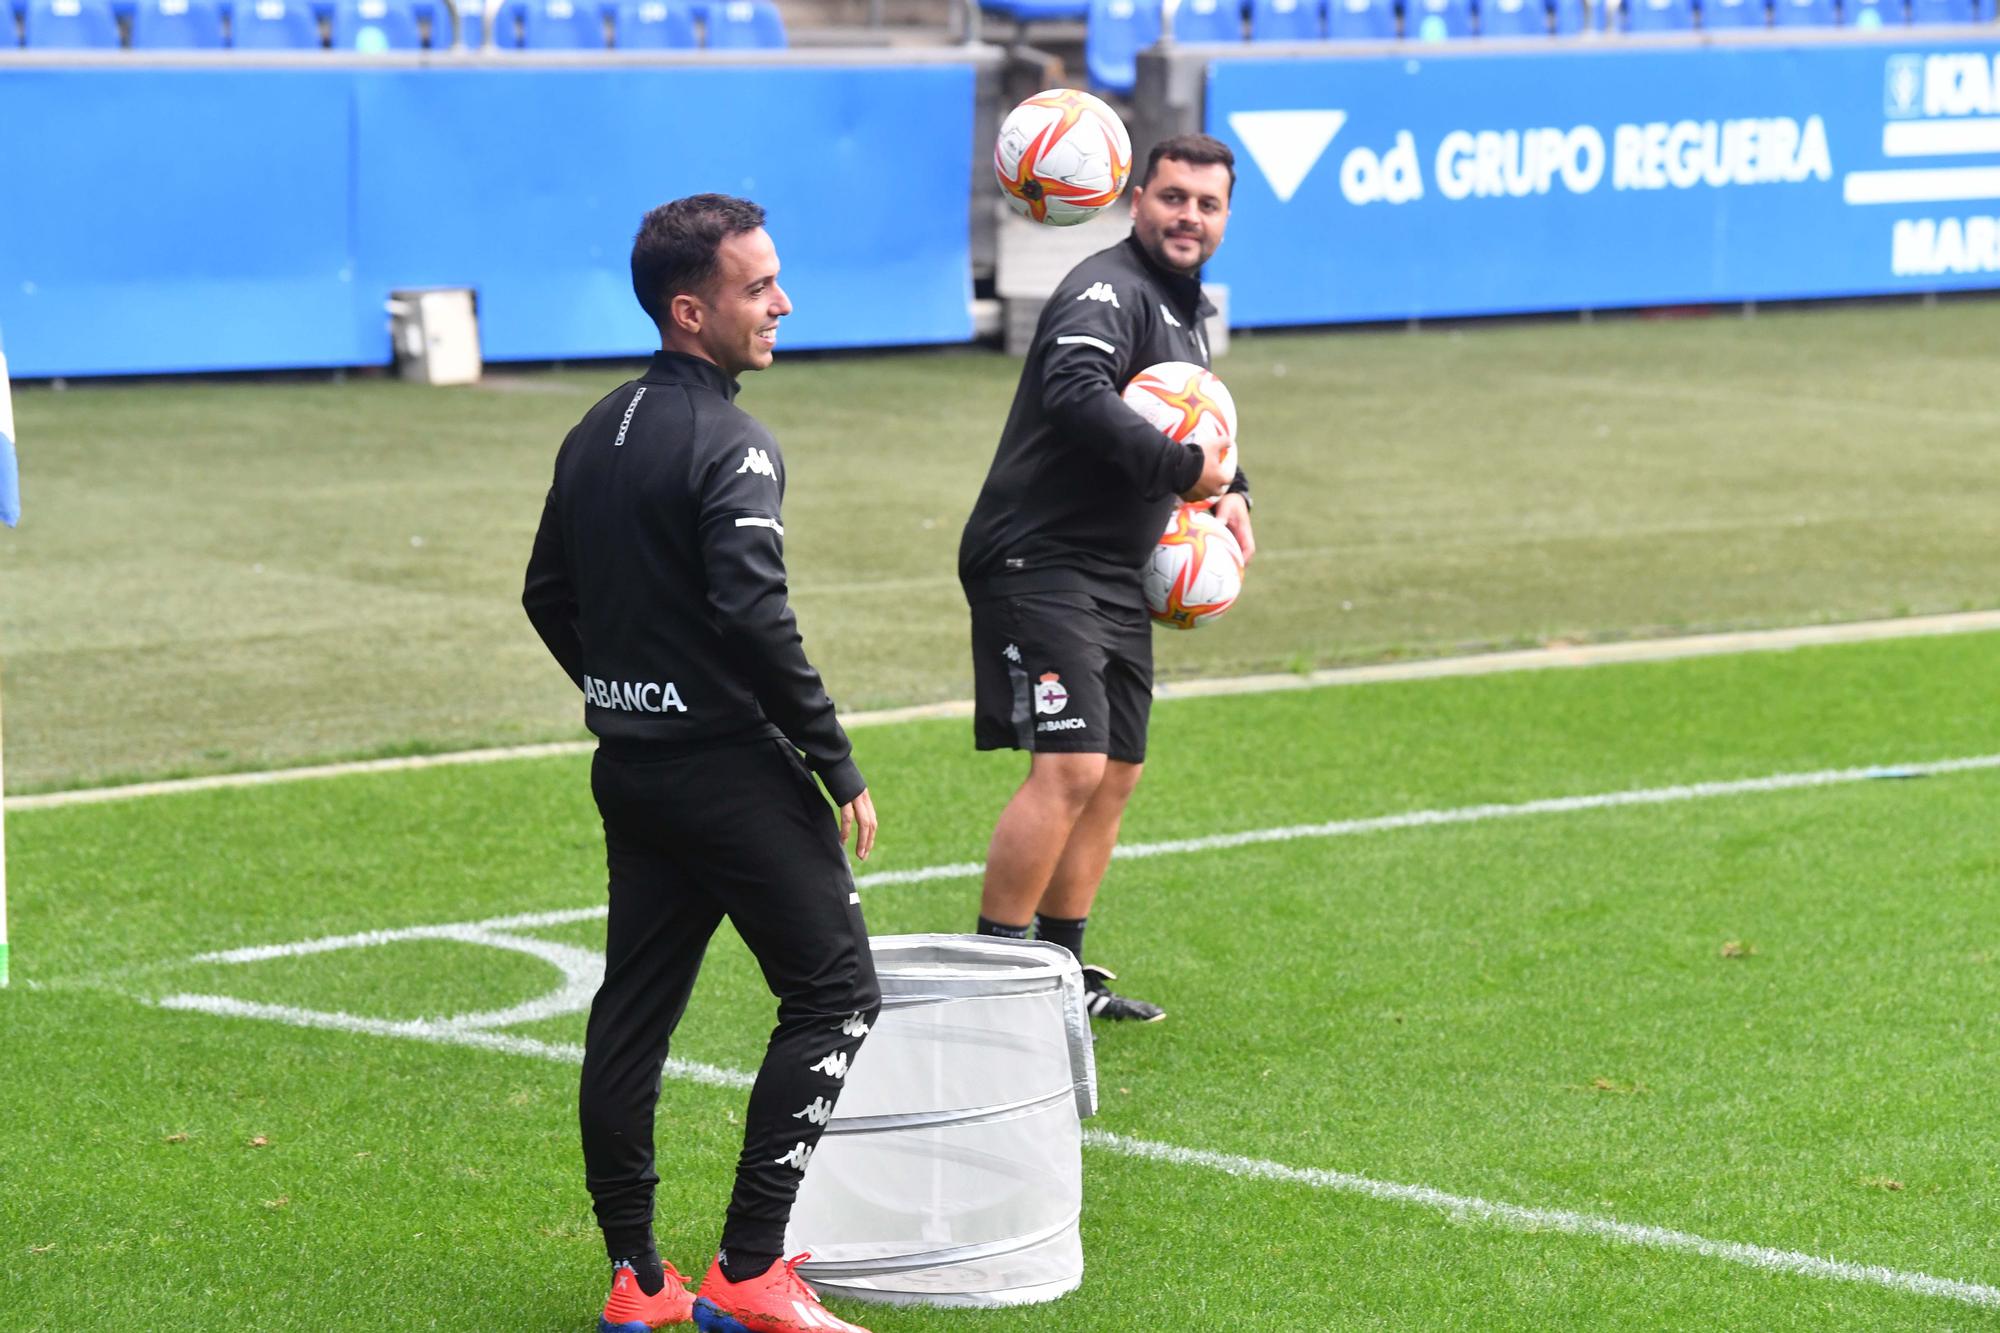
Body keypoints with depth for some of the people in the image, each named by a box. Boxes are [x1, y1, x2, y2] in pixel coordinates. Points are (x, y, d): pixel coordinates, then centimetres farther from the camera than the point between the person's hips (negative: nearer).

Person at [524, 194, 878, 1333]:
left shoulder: (597, 434, 11)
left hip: (631, 763, 9)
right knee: (835, 992, -1)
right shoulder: (730, 447, -16)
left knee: (634, 1010, 11)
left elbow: (549, 595, 18)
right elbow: (757, 621, -23)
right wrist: (838, 765, -16)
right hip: (732, 768, -9)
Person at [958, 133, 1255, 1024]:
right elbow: (1078, 398, -35)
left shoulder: (1184, 307, 17)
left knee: (1115, 775, 14)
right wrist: (1187, 468, -28)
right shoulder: (1107, 291, -15)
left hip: (1117, 576, 10)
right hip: (1041, 563, -10)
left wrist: (1227, 492, 15)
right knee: (1069, 768, -17)